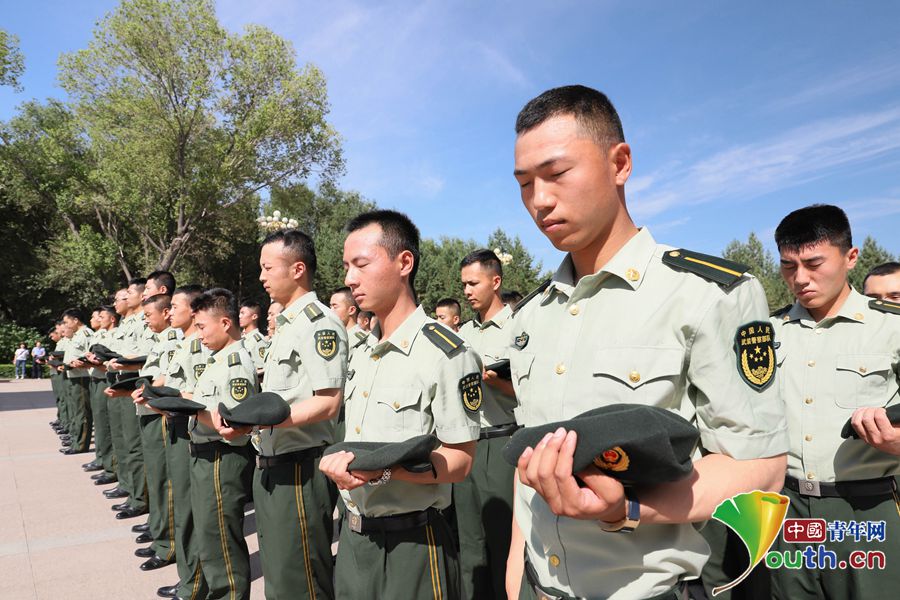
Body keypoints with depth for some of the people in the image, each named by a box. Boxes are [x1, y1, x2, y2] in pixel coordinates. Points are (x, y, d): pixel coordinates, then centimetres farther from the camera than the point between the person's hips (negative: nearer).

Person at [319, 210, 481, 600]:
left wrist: (382, 468, -27)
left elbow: (459, 461, -16)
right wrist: (339, 462, -6)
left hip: (410, 542, -7)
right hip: (352, 535, 7)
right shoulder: (361, 355, 9)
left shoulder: (446, 353, -16)